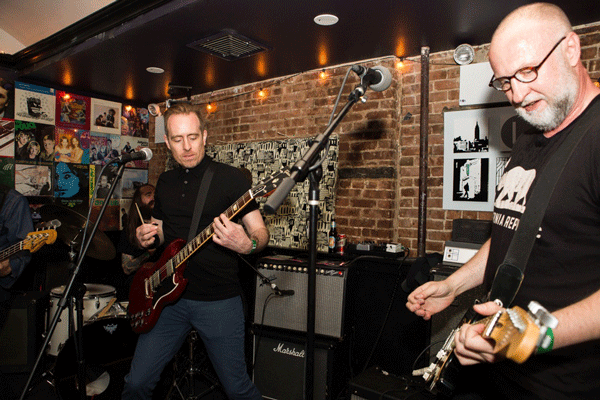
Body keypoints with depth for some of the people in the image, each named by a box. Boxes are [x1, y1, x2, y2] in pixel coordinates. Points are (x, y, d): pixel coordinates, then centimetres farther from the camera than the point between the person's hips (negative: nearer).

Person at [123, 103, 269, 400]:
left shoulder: (230, 178, -8)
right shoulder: (165, 182, 10)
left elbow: (261, 231, -9)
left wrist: (247, 244, -31)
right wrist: (146, 238, -1)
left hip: (218, 301, -5)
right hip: (169, 295, 5)